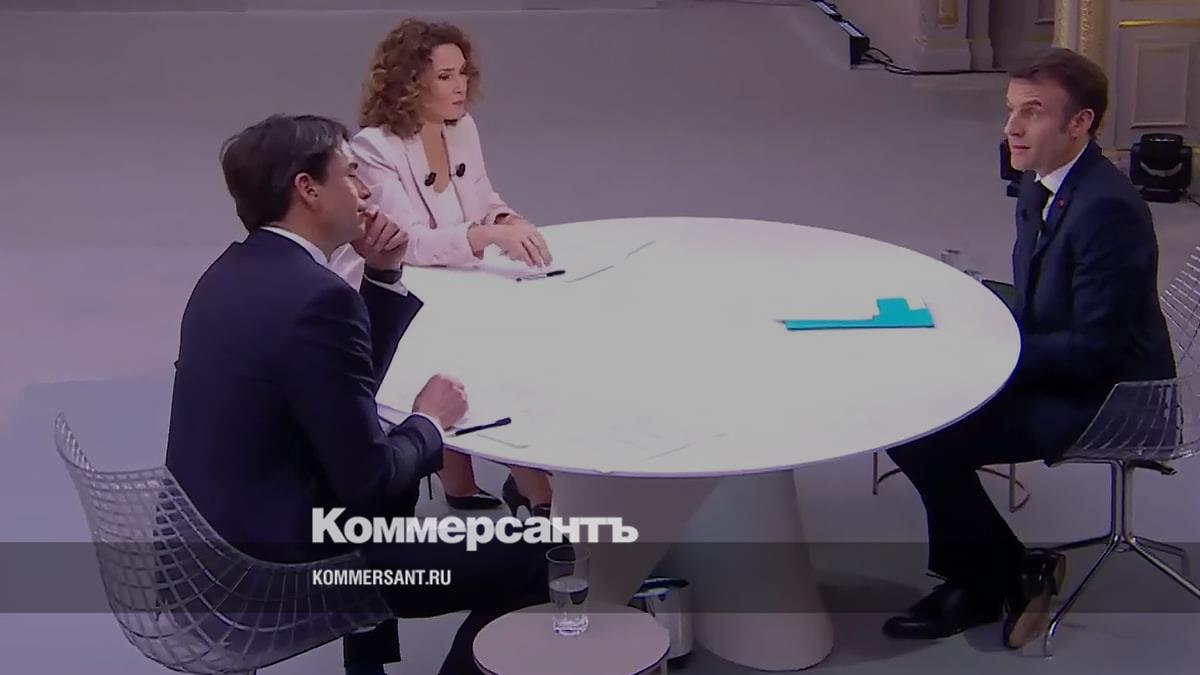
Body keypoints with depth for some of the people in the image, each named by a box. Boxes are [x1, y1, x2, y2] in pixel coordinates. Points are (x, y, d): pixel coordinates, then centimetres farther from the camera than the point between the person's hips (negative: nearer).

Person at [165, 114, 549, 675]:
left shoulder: (236, 271, 8)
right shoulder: (316, 296, -22)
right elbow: (367, 480, -21)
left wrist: (385, 276, 7)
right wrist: (429, 422, -3)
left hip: (213, 542, 10)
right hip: (276, 569, -10)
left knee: (395, 478, 35)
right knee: (530, 559, -3)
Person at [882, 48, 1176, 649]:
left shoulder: (1107, 208, -25)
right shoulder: (1042, 184, 5)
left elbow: (1095, 347, -25)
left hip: (1105, 397, -10)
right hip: (1054, 368, 10)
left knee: (921, 435, -19)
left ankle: (1007, 574, 4)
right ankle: (974, 576, 11)